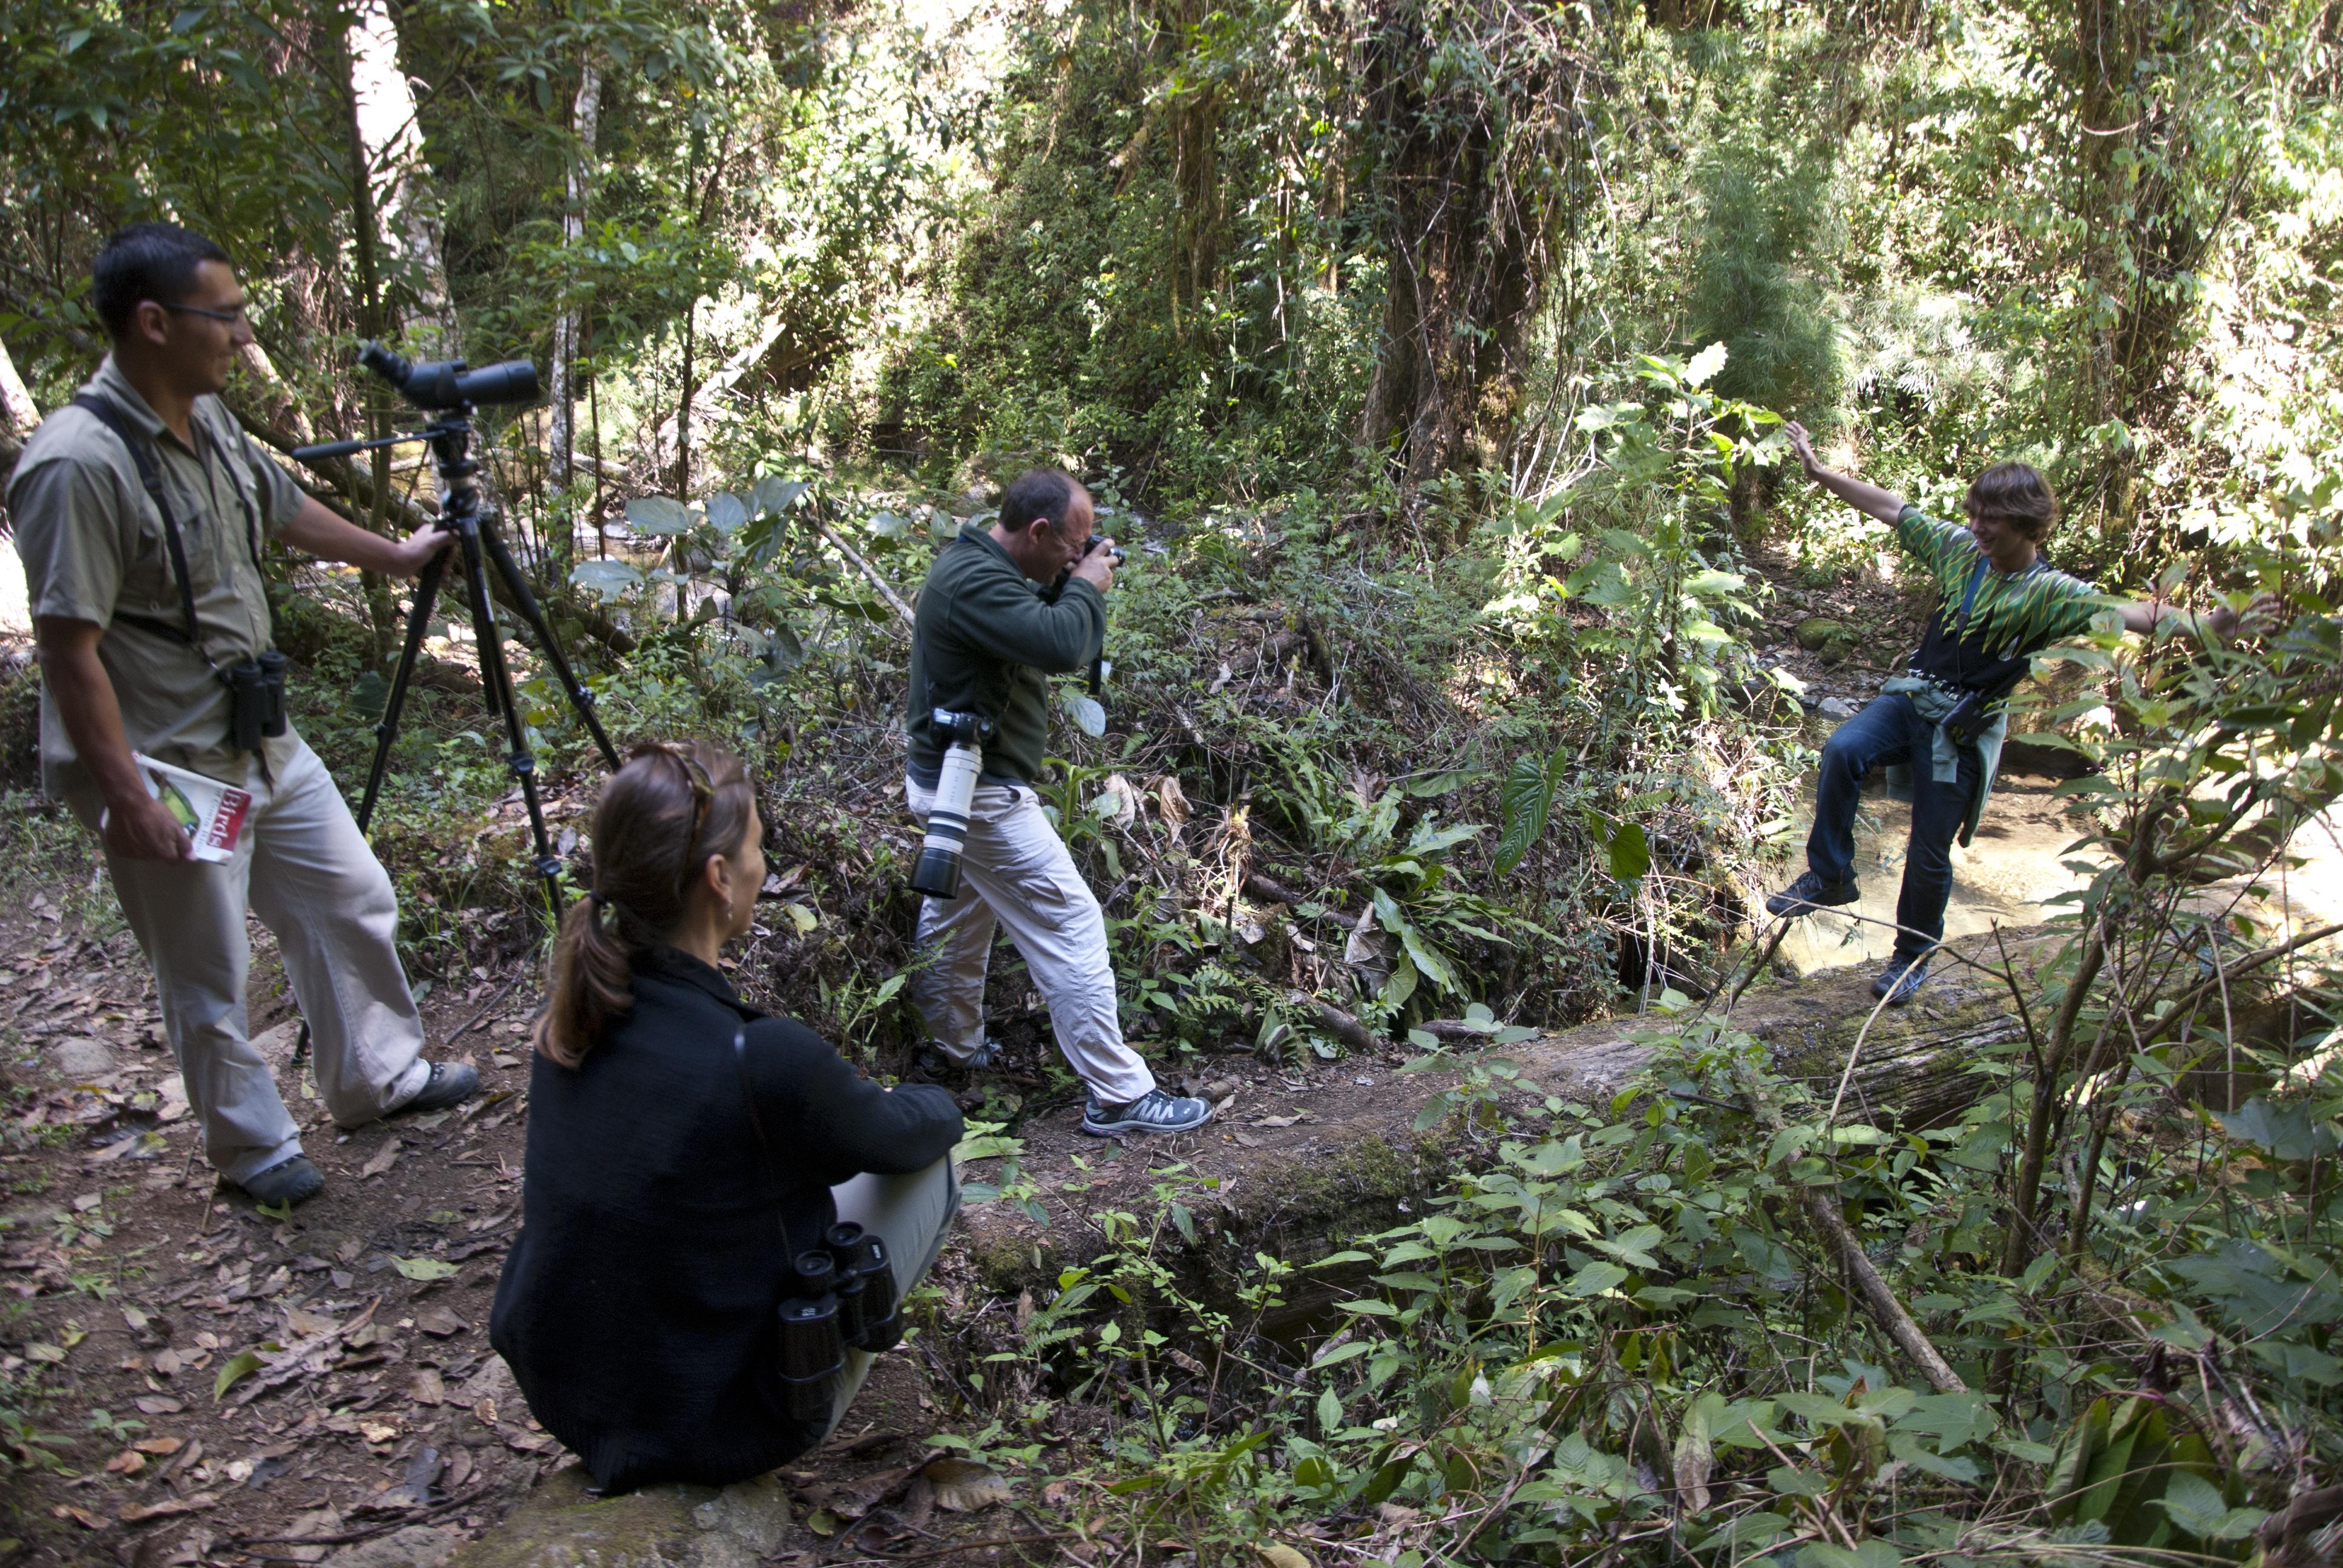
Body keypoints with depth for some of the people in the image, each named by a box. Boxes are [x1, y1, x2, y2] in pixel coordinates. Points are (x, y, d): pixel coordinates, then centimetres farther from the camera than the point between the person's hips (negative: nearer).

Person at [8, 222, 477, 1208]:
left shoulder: (209, 420, 3)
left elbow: (284, 511, 23)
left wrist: (392, 557, 34)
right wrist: (126, 798, -24)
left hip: (262, 741, 9)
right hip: (172, 768, -9)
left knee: (352, 900, 19)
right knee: (209, 981, 8)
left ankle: (383, 1077, 38)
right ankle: (252, 1150, 27)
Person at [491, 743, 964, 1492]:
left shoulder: (572, 1016, -9)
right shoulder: (760, 1060, -29)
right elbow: (904, 1135, -8)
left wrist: (855, 1104, 18)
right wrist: (936, 1105, 14)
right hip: (717, 1425, -6)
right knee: (928, 1161, 9)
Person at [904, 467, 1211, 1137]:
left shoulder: (977, 566, 9)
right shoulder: (975, 581, -24)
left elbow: (1043, 632, 16)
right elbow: (1062, 646, -35)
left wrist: (1075, 586, -1)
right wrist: (1088, 587, -17)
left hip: (948, 780, 11)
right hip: (980, 793, -11)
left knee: (955, 920, 23)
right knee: (1071, 927, -8)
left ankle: (957, 1050, 41)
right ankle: (1118, 1095, -3)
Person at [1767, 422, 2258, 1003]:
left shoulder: (2048, 592, -13)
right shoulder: (1958, 548, 0)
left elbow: (2129, 613, -26)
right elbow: (1889, 507, 8)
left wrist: (2212, 625, -43)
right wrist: (1818, 470, 10)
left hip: (1965, 731, -3)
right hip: (1911, 696, 3)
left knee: (1930, 855, 1)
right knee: (1842, 750, -27)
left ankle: (1913, 955, 27)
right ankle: (1829, 877, -10)